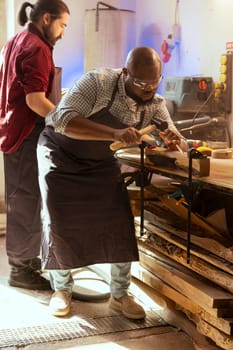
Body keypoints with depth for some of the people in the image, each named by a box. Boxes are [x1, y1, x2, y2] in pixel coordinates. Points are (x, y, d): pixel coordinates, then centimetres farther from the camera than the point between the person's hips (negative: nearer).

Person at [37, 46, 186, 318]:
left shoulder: (155, 104, -10)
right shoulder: (98, 83, -28)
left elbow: (177, 142, -4)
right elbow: (63, 119, -40)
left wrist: (173, 140, -30)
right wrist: (114, 133, -51)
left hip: (101, 162, 4)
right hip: (61, 154, -4)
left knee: (120, 222, -7)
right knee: (59, 224, -5)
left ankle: (120, 294, 9)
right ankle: (61, 288, 18)